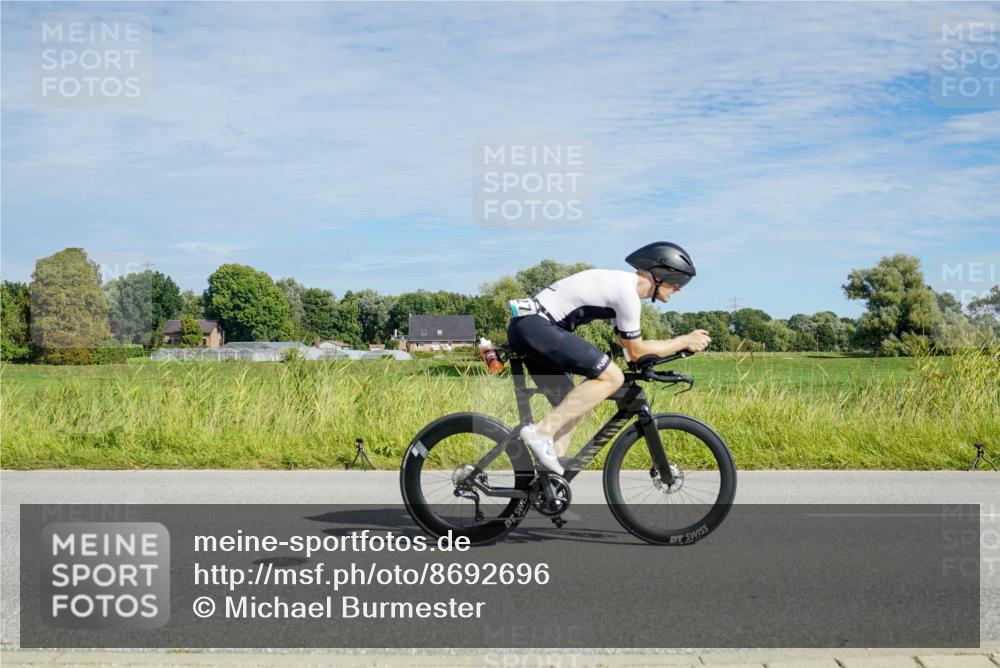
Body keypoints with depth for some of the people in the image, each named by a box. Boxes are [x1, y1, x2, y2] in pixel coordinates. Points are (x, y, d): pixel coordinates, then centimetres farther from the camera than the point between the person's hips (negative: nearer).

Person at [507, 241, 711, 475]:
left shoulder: (621, 283, 19)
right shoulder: (627, 292, -12)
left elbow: (627, 342, 30)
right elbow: (636, 351, -5)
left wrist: (677, 345, 26)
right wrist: (684, 342, 3)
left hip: (524, 327, 11)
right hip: (536, 326, -11)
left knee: (570, 408, 14)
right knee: (612, 377, -16)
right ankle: (542, 431, -17)